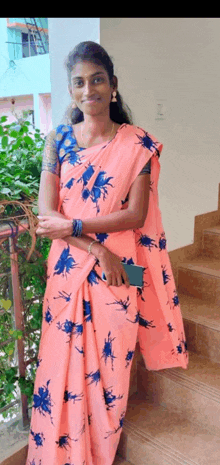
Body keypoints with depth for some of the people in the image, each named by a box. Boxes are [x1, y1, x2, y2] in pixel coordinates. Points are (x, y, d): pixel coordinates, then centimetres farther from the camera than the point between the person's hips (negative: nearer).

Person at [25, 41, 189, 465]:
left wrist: (73, 226, -14)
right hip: (68, 270, 1)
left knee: (110, 365, 12)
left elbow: (136, 214, -8)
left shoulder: (138, 144, -2)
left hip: (119, 271, -1)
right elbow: (46, 213, -6)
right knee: (62, 365, 10)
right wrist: (97, 250, -15)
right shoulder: (58, 140, 2)